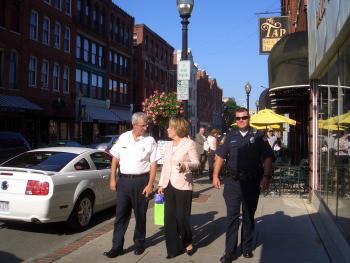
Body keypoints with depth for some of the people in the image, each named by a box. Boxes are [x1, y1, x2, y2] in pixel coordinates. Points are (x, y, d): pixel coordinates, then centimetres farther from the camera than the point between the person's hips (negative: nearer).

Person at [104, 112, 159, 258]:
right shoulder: (123, 138, 5)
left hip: (141, 181, -2)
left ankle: (139, 244, 26)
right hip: (123, 180, 2)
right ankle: (117, 247, 13)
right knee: (121, 214, 5)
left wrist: (150, 184, -10)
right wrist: (112, 179, 5)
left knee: (140, 215, 9)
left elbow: (153, 164, -4)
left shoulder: (150, 141, -2)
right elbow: (115, 159, 9)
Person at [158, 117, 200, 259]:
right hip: (169, 186, 6)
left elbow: (196, 163, -7)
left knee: (182, 217, -2)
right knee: (169, 218, 5)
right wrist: (161, 183, 11)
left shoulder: (189, 143, -5)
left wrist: (186, 165, -27)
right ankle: (173, 248, 17)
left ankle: (188, 243, 24)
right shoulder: (168, 145, 13)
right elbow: (165, 165, 15)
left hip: (182, 186, -6)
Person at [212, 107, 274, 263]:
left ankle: (247, 248, 27)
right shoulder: (231, 136, 7)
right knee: (232, 216, 0)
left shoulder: (258, 136, 1)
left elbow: (267, 158, -1)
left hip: (252, 182, 0)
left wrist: (266, 177, -11)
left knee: (249, 216, 12)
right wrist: (215, 175, 4)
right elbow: (220, 156, 10)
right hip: (232, 181, 1)